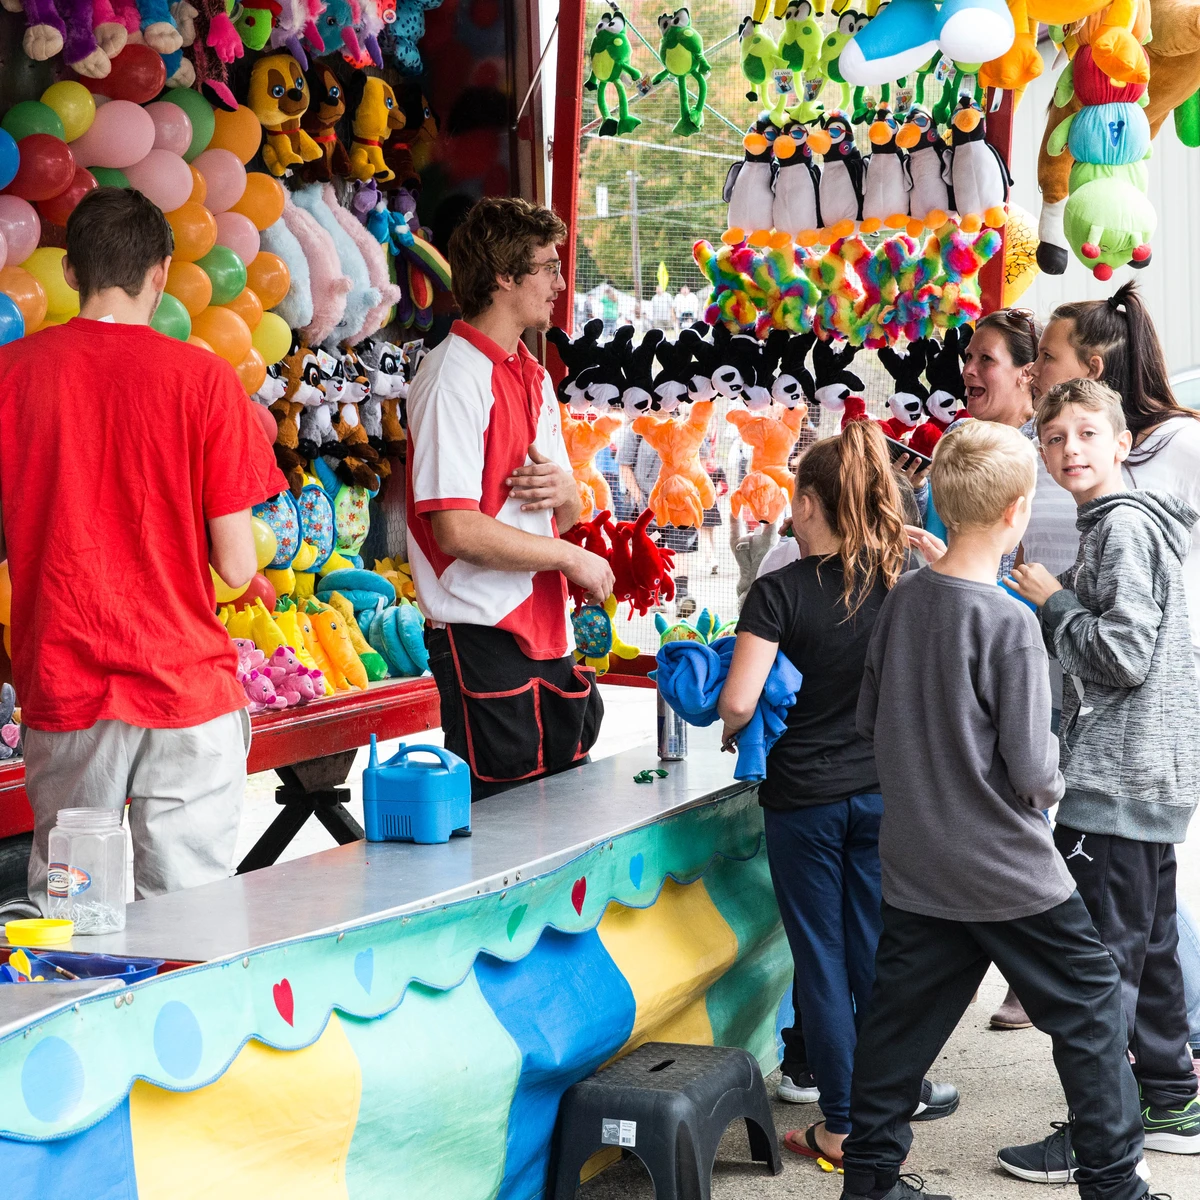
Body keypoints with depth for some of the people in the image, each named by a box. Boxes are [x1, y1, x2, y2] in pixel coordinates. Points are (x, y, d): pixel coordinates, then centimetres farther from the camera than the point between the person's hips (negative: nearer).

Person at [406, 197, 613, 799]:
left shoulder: (534, 376, 17)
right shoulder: (454, 376, -12)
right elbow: (458, 529, -21)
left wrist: (564, 491, -3)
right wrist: (571, 558, -11)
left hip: (546, 632, 9)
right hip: (483, 636, -9)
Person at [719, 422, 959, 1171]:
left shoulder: (781, 591, -12)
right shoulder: (906, 578, -2)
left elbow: (738, 702, -17)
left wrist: (731, 730, 4)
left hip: (806, 794, -3)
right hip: (886, 791, 3)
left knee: (822, 958, 7)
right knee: (876, 950, 16)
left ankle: (843, 1127, 12)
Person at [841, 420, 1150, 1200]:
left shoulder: (902, 601, -1)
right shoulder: (1009, 624, -20)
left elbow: (870, 721, 10)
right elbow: (1031, 770, -18)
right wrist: (1050, 786, 3)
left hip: (916, 865, 6)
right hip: (1008, 872, -6)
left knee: (903, 1019, 13)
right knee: (1090, 1013, 8)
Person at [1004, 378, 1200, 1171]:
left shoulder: (1125, 526, -14)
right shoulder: (1112, 525, 18)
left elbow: (1125, 655, -21)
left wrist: (1054, 602, -10)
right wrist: (1052, 616, 13)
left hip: (1115, 782, -10)